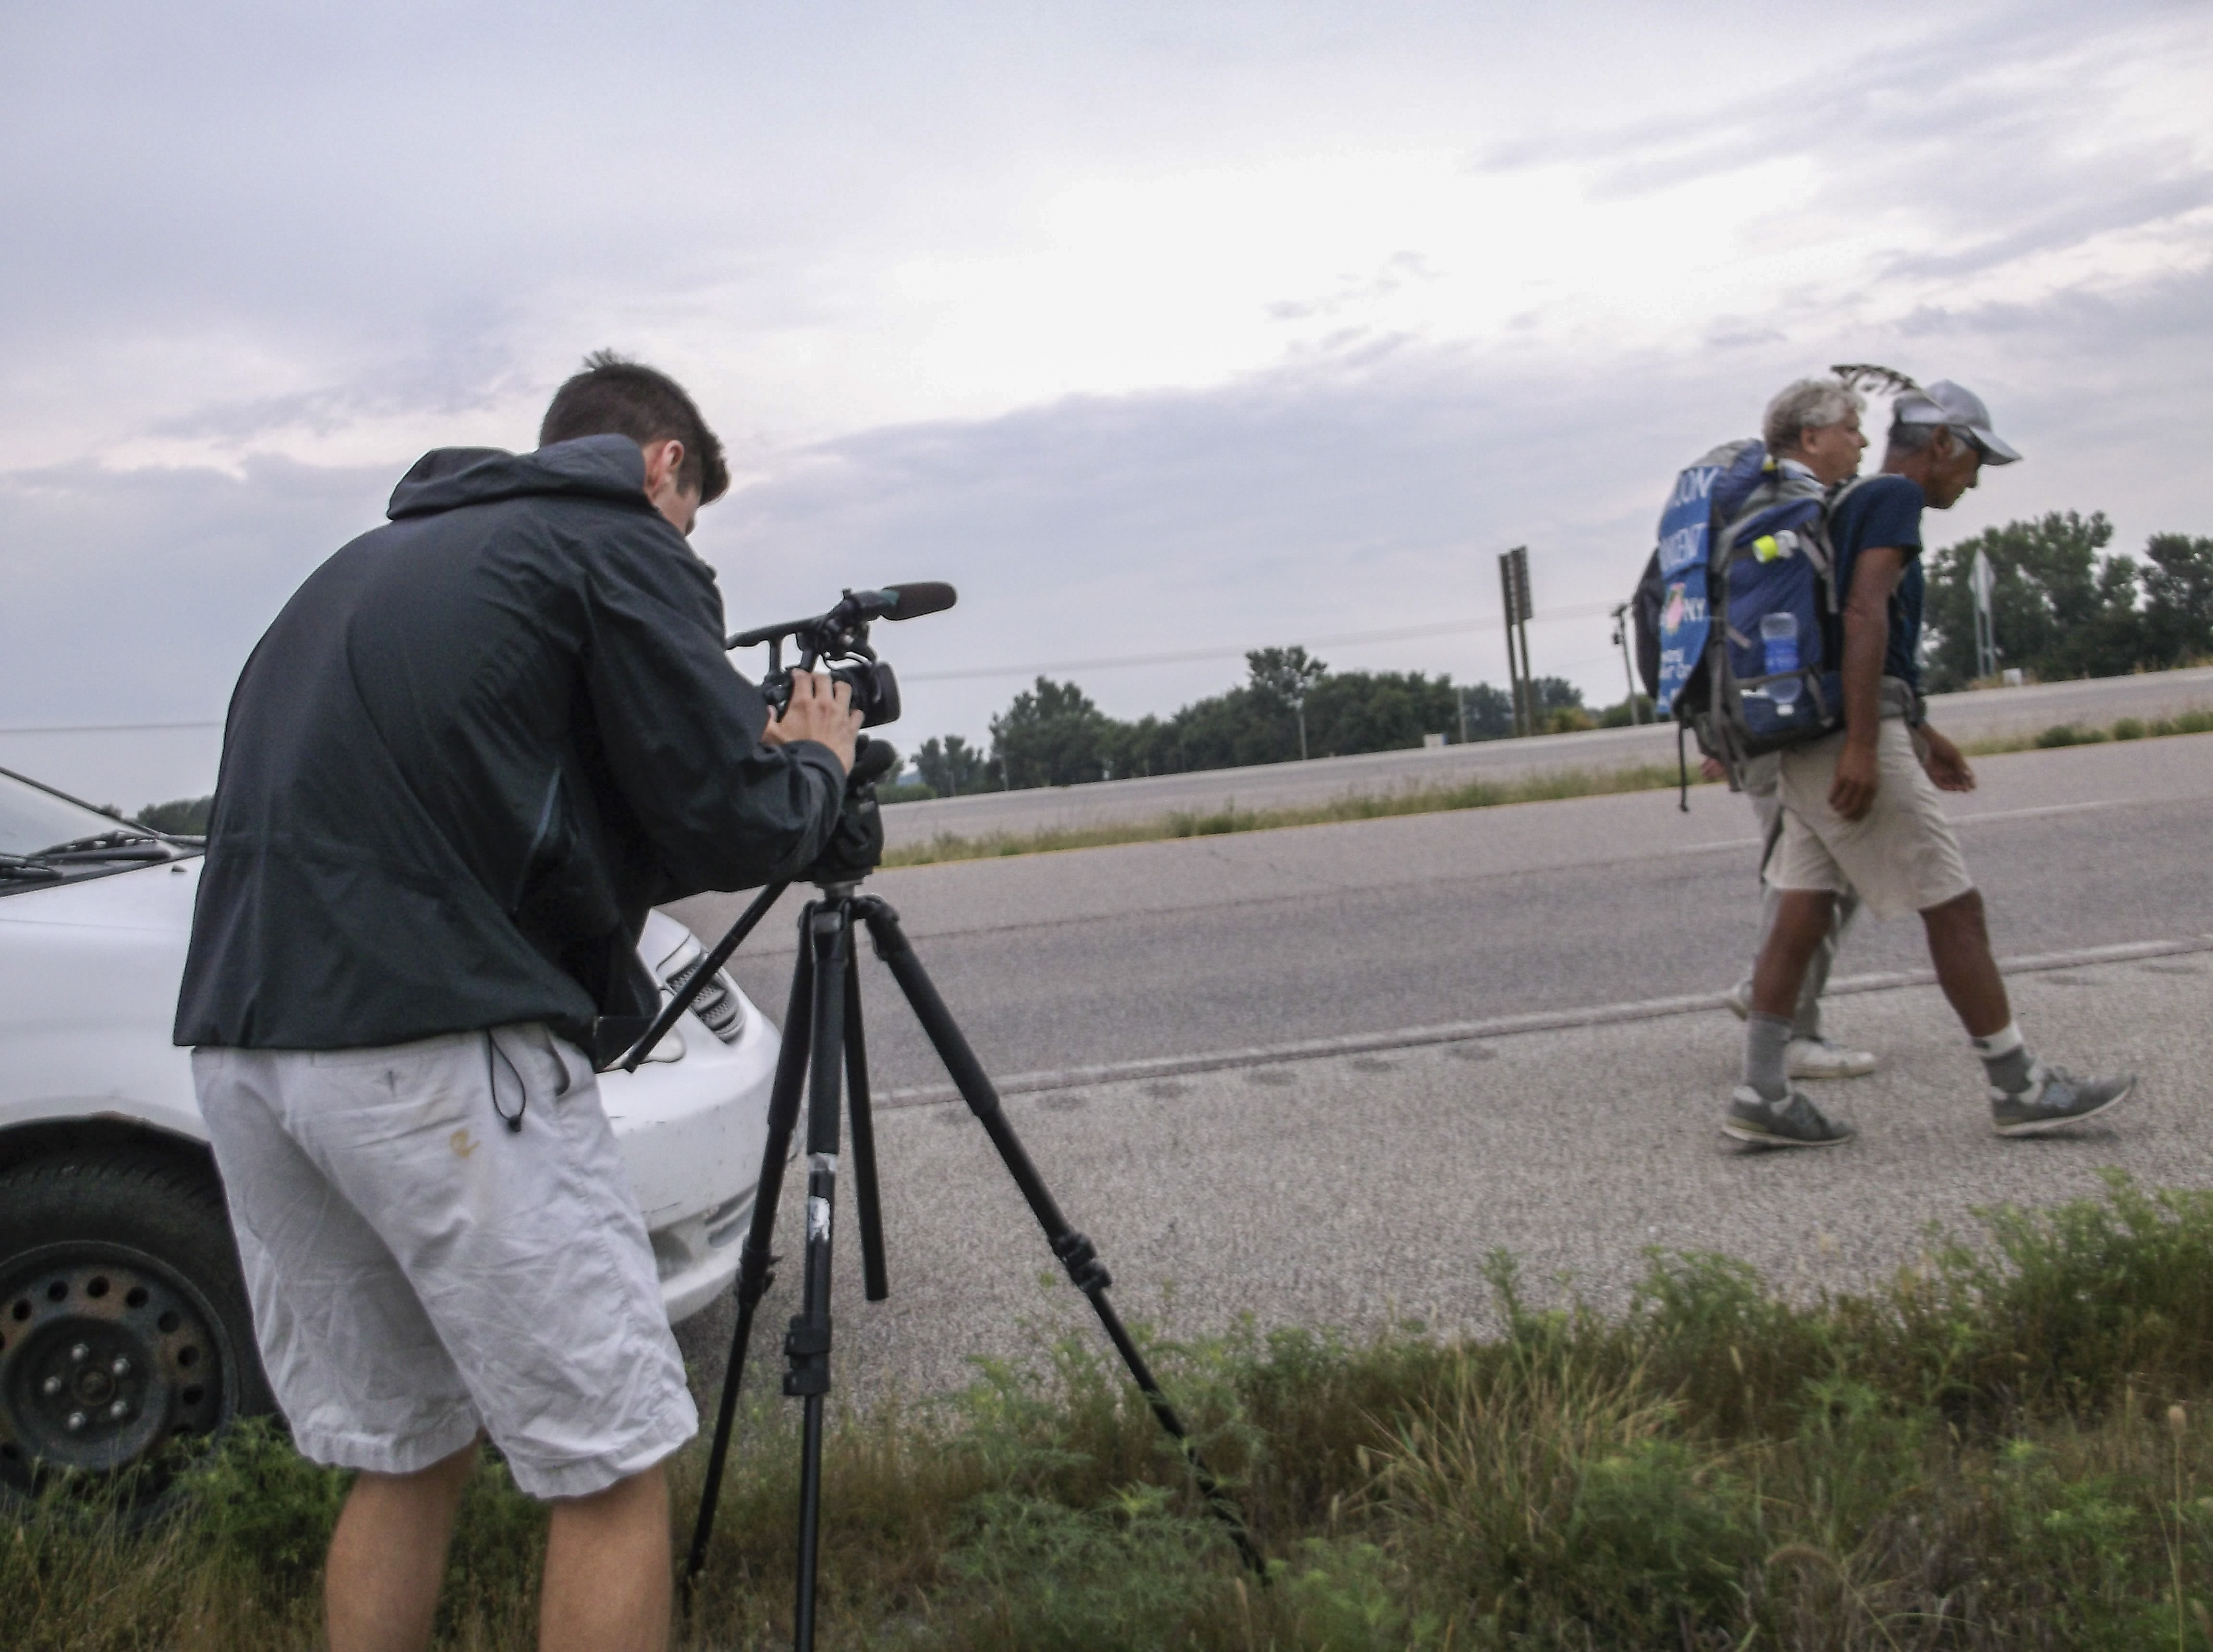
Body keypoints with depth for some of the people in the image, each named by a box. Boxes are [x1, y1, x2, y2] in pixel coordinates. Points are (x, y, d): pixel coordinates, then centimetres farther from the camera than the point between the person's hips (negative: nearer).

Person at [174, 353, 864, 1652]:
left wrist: (754, 763, 29)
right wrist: (819, 763, 17)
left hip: (243, 1047, 9)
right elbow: (735, 826, -5)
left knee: (404, 1457, 19)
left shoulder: (374, 557, 25)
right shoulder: (621, 544, 1)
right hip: (440, 1055, -8)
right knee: (611, 1469, 1)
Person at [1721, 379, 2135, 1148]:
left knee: (1803, 916, 4)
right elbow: (1865, 614, -20)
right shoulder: (1895, 496, -6)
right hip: (1854, 737, -10)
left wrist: (1918, 733, 34)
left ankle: (1761, 1094, 1)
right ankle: (2019, 1089, 4)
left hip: (1811, 739, 10)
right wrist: (1863, 745, -26)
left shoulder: (1851, 503, 24)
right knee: (1953, 908, -3)